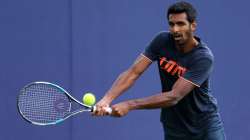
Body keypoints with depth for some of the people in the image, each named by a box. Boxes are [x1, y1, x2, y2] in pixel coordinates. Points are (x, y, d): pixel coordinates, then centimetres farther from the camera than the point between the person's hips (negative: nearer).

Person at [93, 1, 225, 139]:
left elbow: (174, 97, -29)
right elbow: (133, 72, -14)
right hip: (174, 128, 3)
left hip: (206, 126, -3)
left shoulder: (204, 58, -23)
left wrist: (129, 105, -34)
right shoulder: (162, 41, -10)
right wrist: (107, 99, -30)